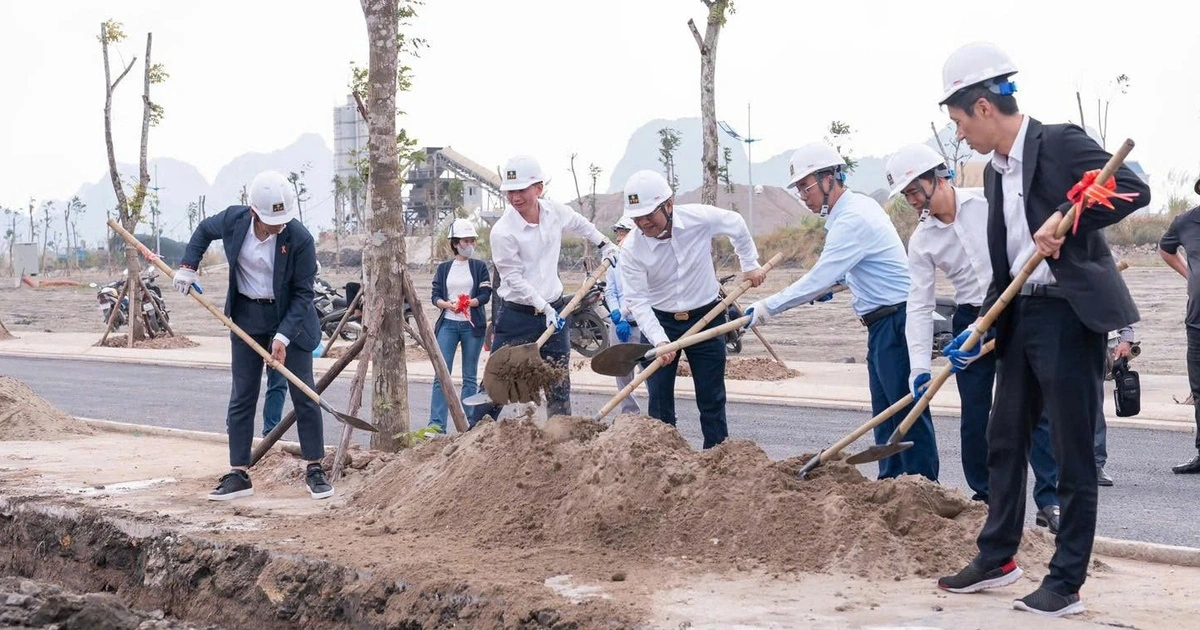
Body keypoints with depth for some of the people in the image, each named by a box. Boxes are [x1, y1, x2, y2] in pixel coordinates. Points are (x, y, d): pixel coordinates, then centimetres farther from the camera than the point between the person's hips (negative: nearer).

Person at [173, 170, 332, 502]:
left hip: (290, 318, -3)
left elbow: (303, 294, -17)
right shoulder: (233, 219, -13)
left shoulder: (300, 239, -22)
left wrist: (283, 336, -23)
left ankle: (314, 471, 10)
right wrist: (188, 266, 1)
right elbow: (204, 230, 12)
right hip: (247, 317, 3)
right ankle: (238, 475, 10)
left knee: (304, 396, -1)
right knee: (241, 398, 4)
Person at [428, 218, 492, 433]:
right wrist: (448, 305, -16)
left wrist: (467, 303, -19)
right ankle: (436, 423, -7)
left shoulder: (479, 266, 6)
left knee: (469, 377, 4)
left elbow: (485, 295, -3)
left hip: (472, 326, -1)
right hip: (447, 324, 1)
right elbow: (435, 296, 5)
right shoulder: (443, 268, 11)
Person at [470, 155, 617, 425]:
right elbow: (514, 279, -16)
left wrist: (604, 243, 24)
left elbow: (581, 224, 22)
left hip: (554, 309, 5)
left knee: (559, 385, 10)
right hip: (517, 315, -5)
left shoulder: (555, 211, -3)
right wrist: (544, 308, -19)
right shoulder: (502, 232, -19)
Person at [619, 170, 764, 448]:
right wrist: (659, 340, -32)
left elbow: (737, 225, 3)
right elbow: (637, 301, -21)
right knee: (659, 399, 0)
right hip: (659, 321, 0)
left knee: (711, 399, 5)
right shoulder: (630, 249, -19)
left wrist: (750, 264, 7)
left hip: (706, 318, 0)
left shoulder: (700, 218, -18)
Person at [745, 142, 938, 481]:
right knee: (885, 411, 13)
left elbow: (818, 279, -24)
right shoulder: (856, 206, 13)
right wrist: (831, 282, 18)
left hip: (896, 322, -11)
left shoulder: (852, 219, -19)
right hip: (884, 325, 11)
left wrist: (769, 307, -20)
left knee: (907, 408, -8)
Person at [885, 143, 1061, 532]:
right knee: (974, 417, 4)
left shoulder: (989, 202, -10)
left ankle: (1049, 501, -5)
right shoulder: (921, 240, 1)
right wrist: (919, 367, -11)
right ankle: (984, 498, 18)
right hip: (971, 321, 4)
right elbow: (920, 306, -1)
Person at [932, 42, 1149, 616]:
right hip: (1021, 317, 9)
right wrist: (981, 328, 9)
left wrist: (1066, 220, -28)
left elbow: (1134, 190, -19)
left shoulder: (1059, 142, -10)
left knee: (1072, 454, -1)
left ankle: (1066, 583, 7)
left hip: (1070, 315, -9)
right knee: (1004, 441, 15)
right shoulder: (995, 172, 14)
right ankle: (997, 557, 29)